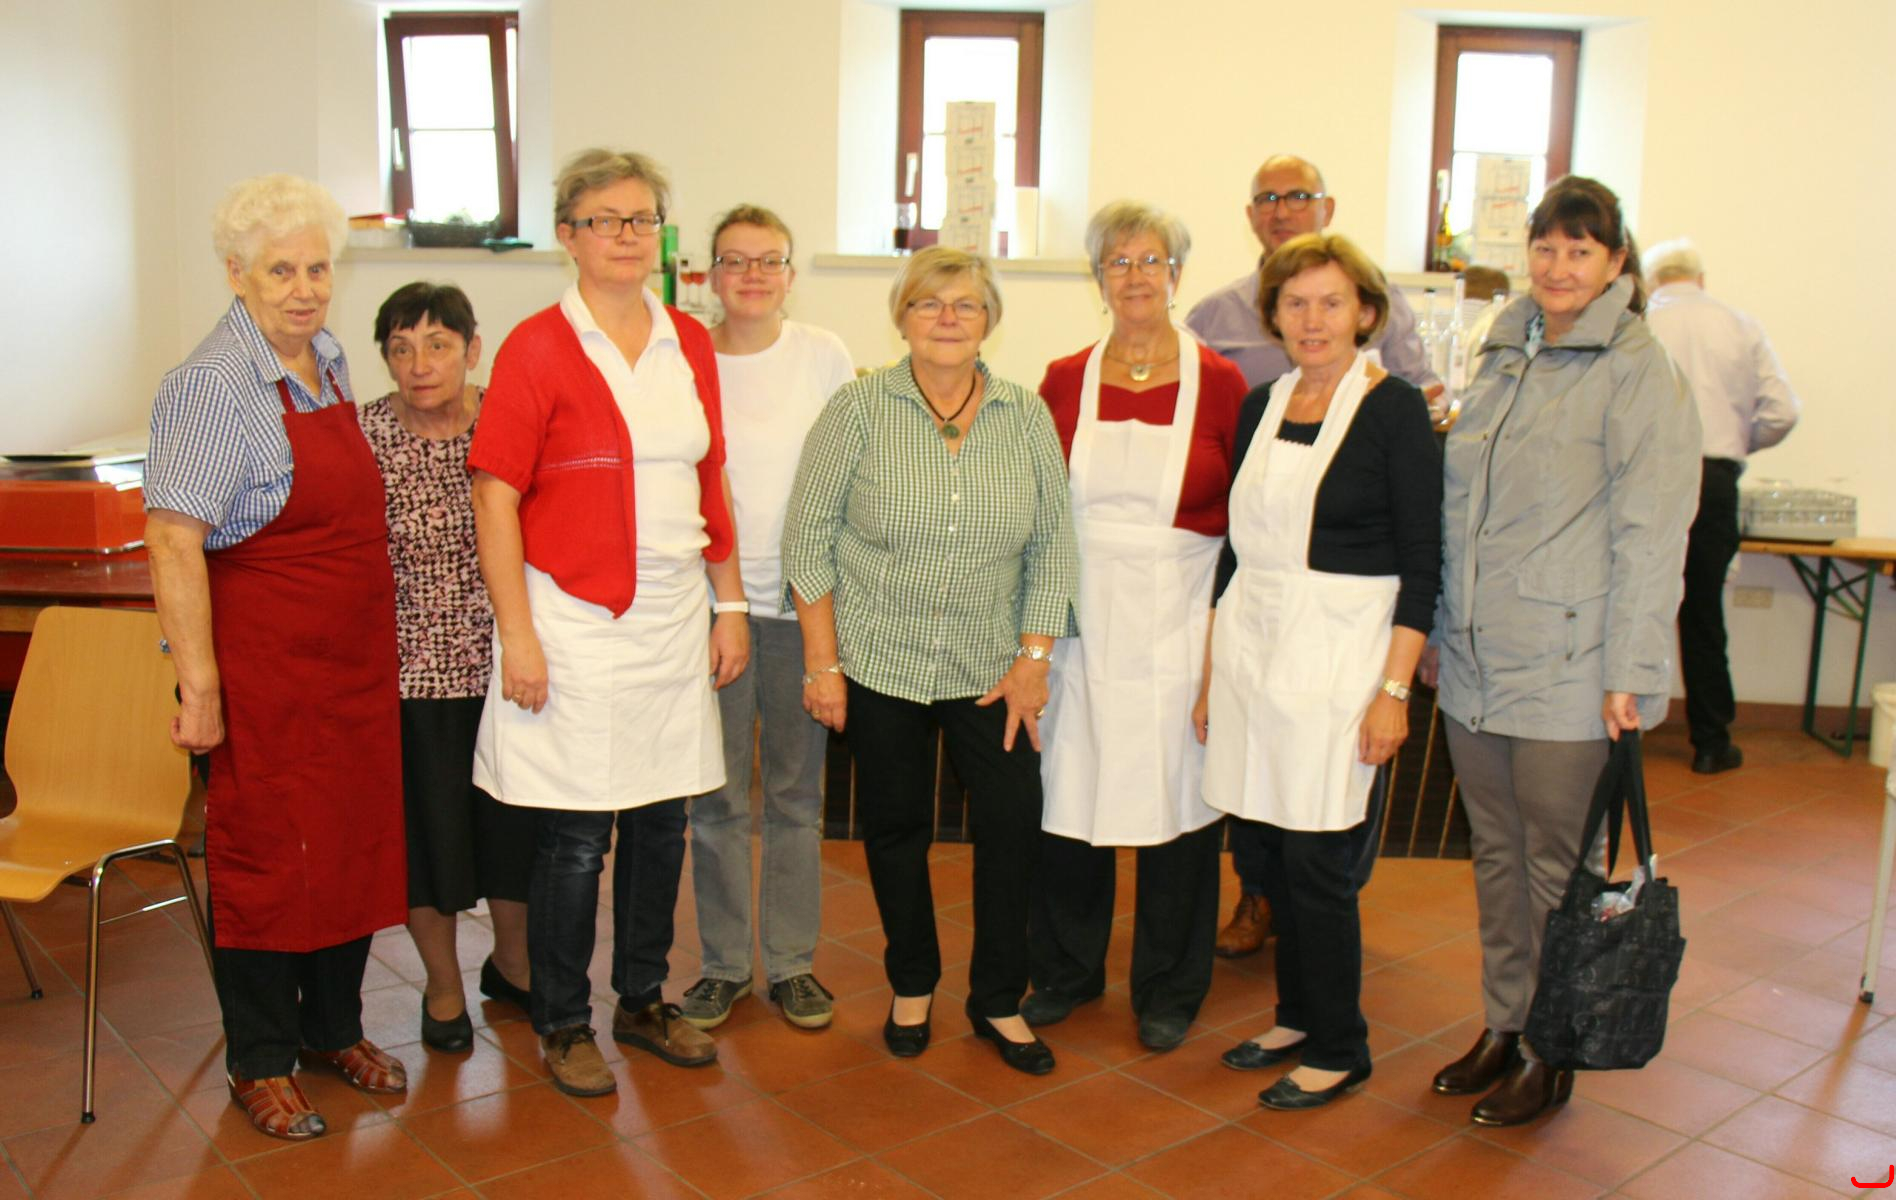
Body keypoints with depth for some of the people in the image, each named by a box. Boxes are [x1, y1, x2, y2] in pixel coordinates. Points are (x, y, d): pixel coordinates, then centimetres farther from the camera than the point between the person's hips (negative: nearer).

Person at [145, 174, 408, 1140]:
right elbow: (173, 542, -20)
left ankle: (334, 1025, 32)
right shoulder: (211, 385, -16)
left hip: (354, 659, 8)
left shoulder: (327, 357, 8)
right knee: (265, 851, 4)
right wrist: (200, 686, -22)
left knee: (354, 836, 15)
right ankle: (260, 1061, 21)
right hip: (265, 662, -7)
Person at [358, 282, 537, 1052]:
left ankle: (511, 964, 39)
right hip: (413, 670, -2)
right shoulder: (363, 436, -7)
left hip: (504, 663, 2)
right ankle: (443, 986, 32)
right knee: (428, 829, 9)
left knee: (516, 823, 13)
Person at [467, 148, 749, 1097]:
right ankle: (562, 1026, 21)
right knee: (575, 836, 3)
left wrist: (729, 605, 11)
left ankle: (644, 1002, 31)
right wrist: (516, 635, -14)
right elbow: (496, 497, -10)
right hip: (575, 620, -5)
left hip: (672, 618, 5)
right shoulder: (538, 348, -7)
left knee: (661, 821, 13)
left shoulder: (690, 344, 9)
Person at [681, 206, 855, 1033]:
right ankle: (723, 963, 20)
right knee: (717, 795, 5)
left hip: (802, 600, 0)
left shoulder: (824, 355, 2)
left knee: (798, 792, 8)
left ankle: (792, 962, 21)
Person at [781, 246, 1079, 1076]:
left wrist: (1033, 659, -2)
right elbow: (807, 537, -5)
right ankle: (912, 986, 30)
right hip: (880, 661, -1)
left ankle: (998, 1001, 20)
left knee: (1013, 821, 0)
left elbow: (1053, 546, 4)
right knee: (895, 824, 9)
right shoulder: (859, 409, -6)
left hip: (991, 668, 2)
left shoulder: (1027, 417, 1)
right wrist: (822, 662, -7)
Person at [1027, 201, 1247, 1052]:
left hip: (1178, 622, -2)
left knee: (1175, 795, 6)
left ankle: (1168, 990, 25)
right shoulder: (1064, 381, 6)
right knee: (1067, 790, 7)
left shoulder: (1219, 383, 0)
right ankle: (1066, 969, 28)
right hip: (1079, 620, 2)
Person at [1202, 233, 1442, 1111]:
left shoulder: (1394, 410, -7)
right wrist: (1215, 667, 12)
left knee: (1316, 857, -2)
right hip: (1252, 646, 6)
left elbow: (1422, 564, -9)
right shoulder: (1262, 406, 10)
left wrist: (1394, 689, -14)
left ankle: (1340, 1050, 15)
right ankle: (1298, 1017, 29)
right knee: (1272, 848, 11)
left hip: (1338, 654, -6)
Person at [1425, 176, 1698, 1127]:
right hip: (1477, 667, 6)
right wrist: (1439, 632, 15)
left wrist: (1629, 673, -16)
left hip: (1566, 673, -6)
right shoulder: (1504, 362, 12)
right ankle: (1504, 1025, 32)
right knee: (1495, 856, 16)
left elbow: (1650, 537, -13)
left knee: (1558, 867, 5)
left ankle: (1554, 1053, 22)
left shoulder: (1637, 373, -9)